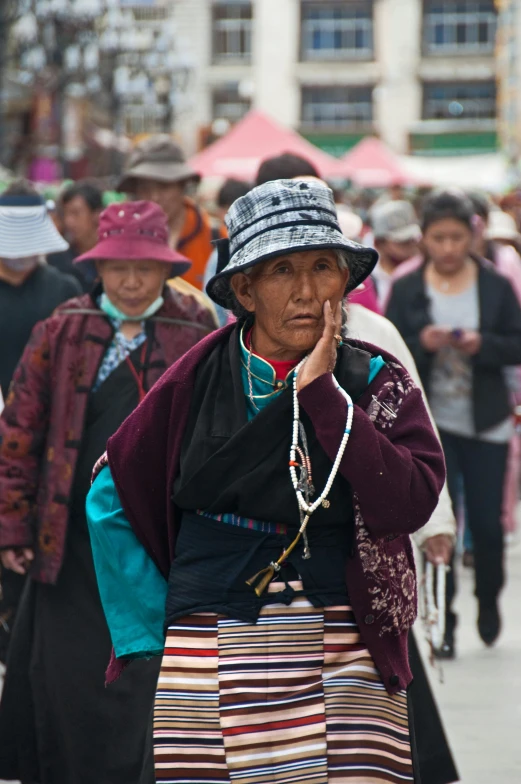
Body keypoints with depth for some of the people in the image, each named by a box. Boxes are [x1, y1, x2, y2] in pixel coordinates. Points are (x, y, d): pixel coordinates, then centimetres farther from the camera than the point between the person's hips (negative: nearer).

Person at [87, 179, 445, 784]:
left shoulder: (376, 382, 3)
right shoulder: (200, 380, 3)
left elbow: (407, 505, -13)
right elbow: (109, 497, 10)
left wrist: (321, 393, -13)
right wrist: (153, 624, 6)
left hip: (341, 657, 0)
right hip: (209, 658, 0)